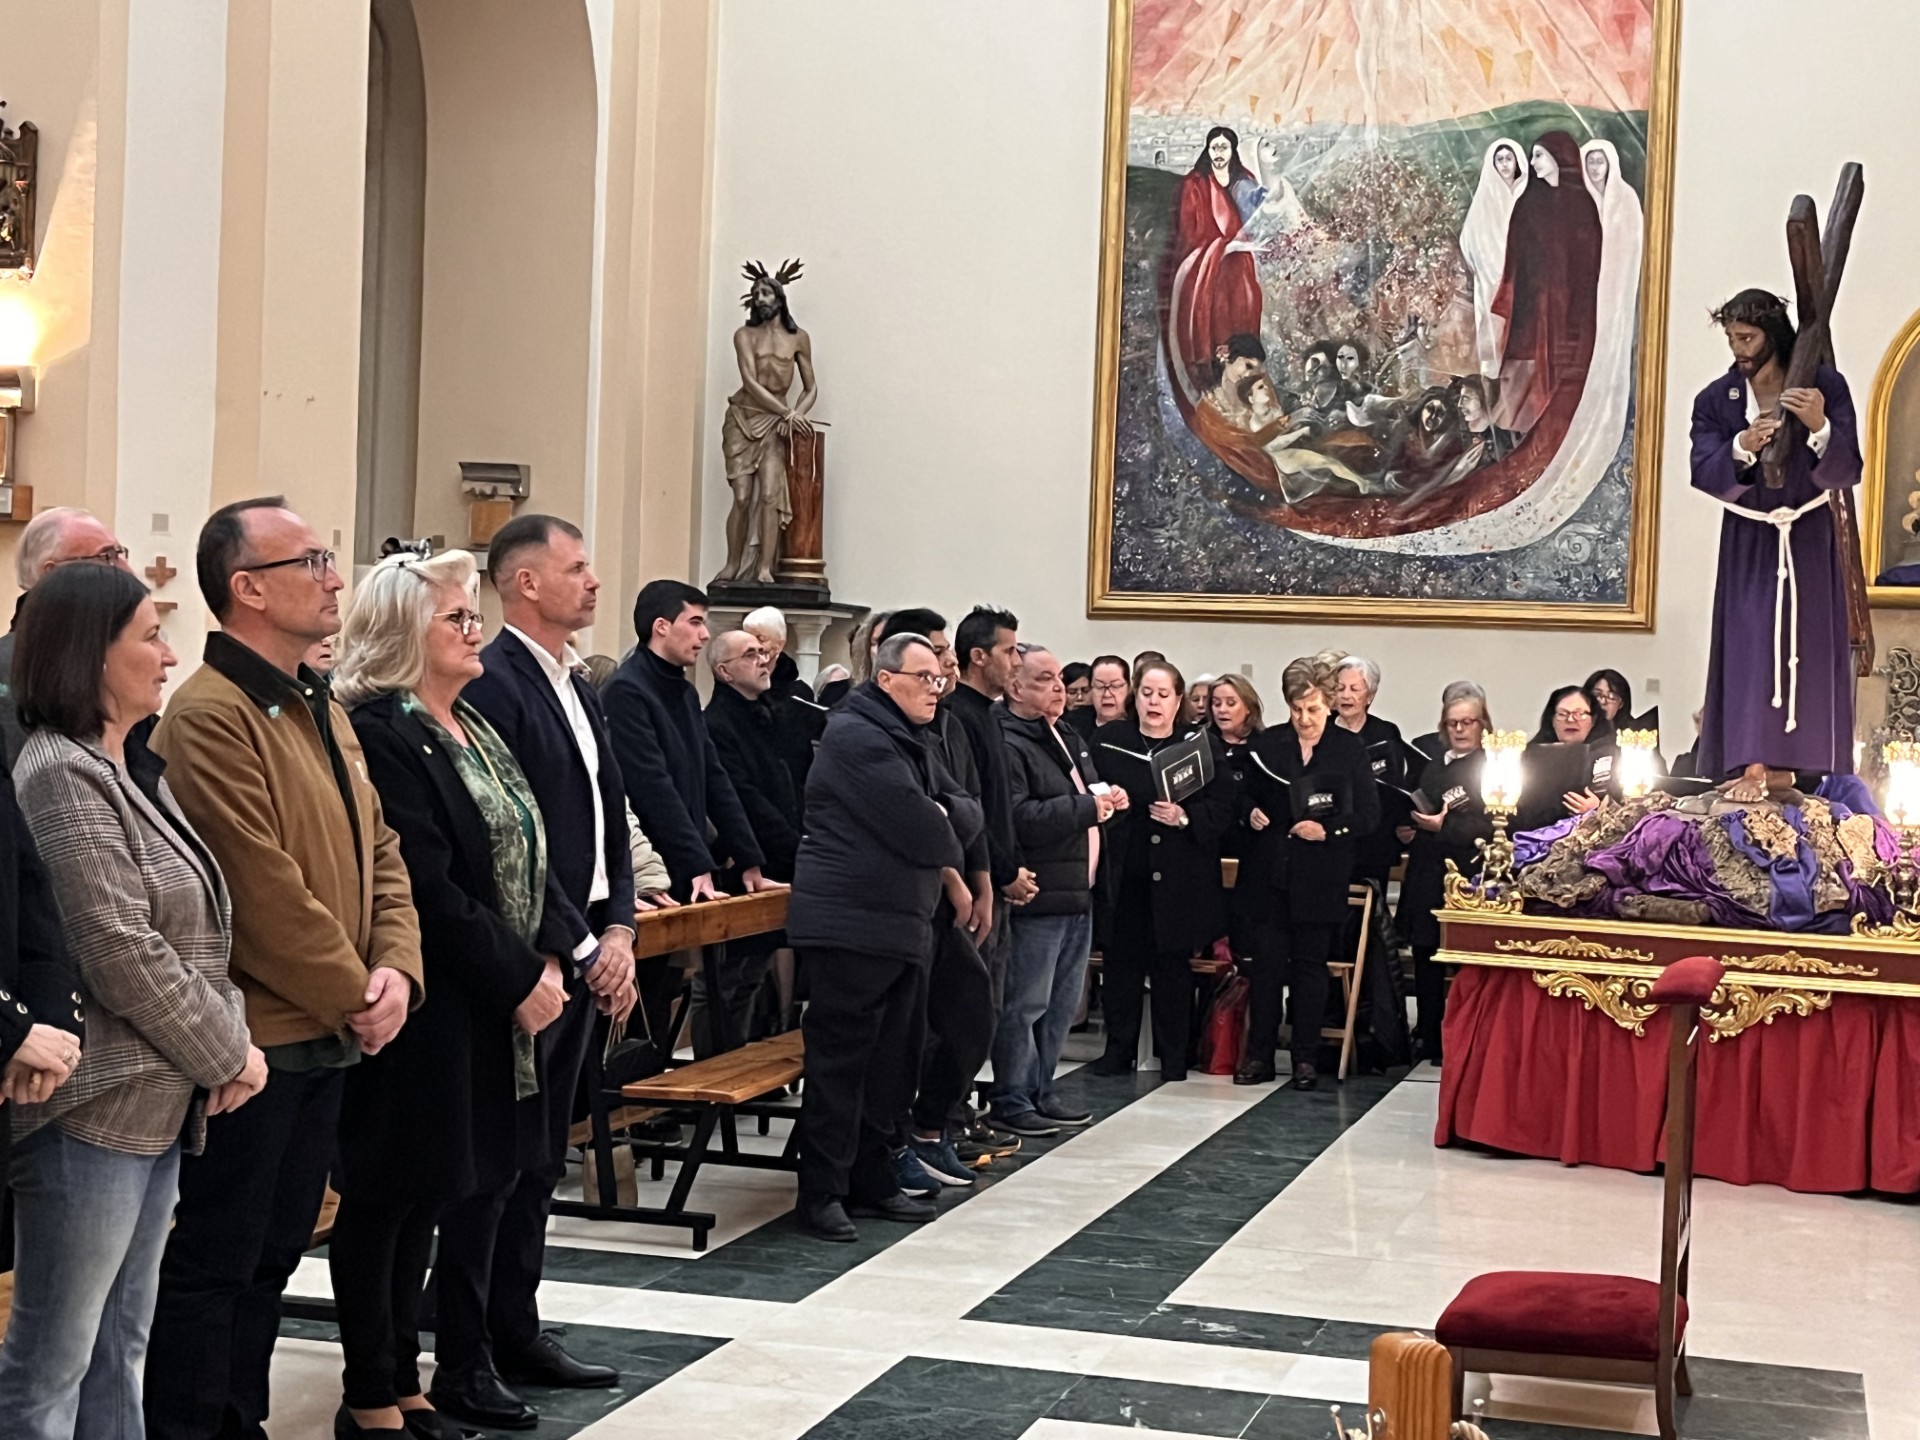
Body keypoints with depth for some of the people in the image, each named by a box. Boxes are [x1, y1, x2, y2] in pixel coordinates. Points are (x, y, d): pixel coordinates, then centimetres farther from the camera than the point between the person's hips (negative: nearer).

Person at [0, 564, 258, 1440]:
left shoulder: (133, 769, 14)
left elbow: (195, 933, 15)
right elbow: (122, 956, -20)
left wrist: (229, 1039, 0)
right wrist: (228, 1056, -11)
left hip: (162, 1101, 9)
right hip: (94, 1105, -9)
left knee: (118, 1345, 16)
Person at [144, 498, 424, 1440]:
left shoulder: (321, 709, 13)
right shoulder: (210, 717, -17)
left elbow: (379, 852, 14)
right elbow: (264, 892, -21)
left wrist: (395, 971, -1)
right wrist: (355, 998, -13)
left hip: (328, 1037, 9)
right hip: (253, 1039, -9)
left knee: (275, 1252, 17)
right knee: (217, 1259, 1)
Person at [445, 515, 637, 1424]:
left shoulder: (579, 689, 15)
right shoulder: (493, 684, -14)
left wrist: (619, 930, 3)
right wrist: (581, 949, -15)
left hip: (585, 959, 9)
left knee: (540, 1159, 16)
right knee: (496, 1162, -2)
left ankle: (515, 1331, 26)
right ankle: (461, 1365, 6)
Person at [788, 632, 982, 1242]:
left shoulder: (911, 743, 20)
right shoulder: (857, 736, -12)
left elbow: (969, 813, 13)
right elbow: (914, 826, -20)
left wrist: (942, 815, -9)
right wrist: (950, 869, -1)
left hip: (904, 925, 10)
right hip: (850, 923, -10)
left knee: (893, 1060, 12)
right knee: (840, 1060, -6)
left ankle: (872, 1180, 21)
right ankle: (821, 1193, -1)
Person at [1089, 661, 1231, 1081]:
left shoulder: (1202, 745, 4)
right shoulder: (1108, 740, 9)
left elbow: (1223, 807, -1)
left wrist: (1184, 817, -16)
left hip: (1178, 877, -1)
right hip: (1124, 870, 2)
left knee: (1173, 964, 3)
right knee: (1122, 960, 4)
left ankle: (1173, 1057, 11)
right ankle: (1118, 1050, 14)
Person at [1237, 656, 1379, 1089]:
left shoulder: (1351, 748, 1)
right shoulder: (1266, 744, 7)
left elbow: (1368, 814, -1)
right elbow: (1247, 796, 16)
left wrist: (1328, 829, -14)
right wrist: (1251, 813, -6)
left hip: (1321, 875, -2)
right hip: (1273, 870, 2)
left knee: (1310, 964, 5)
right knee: (1267, 960, 0)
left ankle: (1306, 1058, 13)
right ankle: (1259, 1054, 7)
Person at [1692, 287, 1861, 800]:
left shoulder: (1826, 386, -10)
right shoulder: (1715, 401, -6)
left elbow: (1847, 474, -15)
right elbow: (1705, 478, -15)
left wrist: (1820, 428, -33)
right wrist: (1741, 448, -34)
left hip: (1809, 540, 0)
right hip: (1749, 544, 0)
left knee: (1808, 650, 1)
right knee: (1751, 648, -7)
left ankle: (1785, 765, 7)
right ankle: (1756, 768, -10)